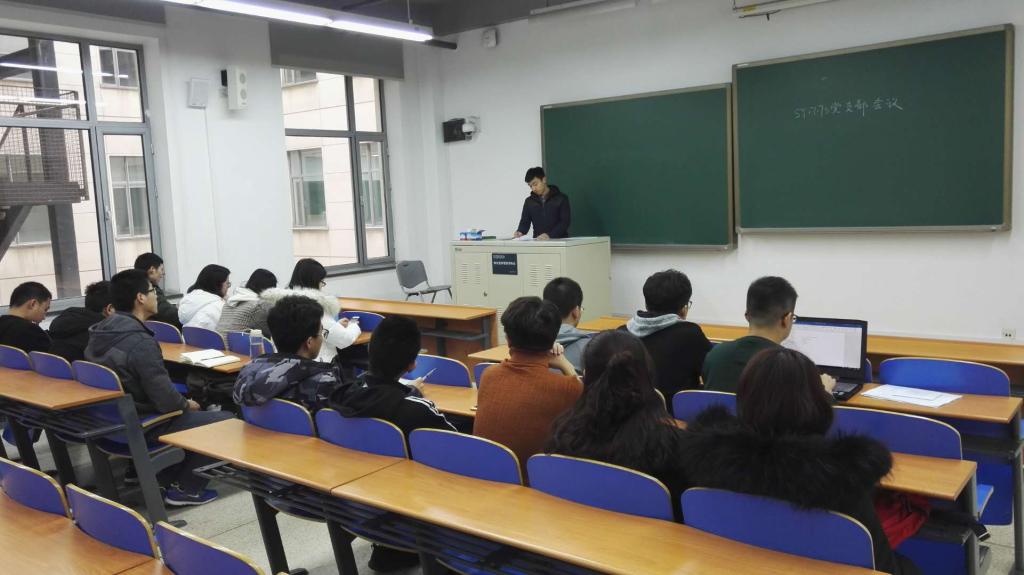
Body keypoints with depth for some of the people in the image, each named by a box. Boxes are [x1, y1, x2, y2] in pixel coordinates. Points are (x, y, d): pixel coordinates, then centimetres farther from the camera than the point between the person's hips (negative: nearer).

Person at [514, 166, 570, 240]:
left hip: (558, 240, -3)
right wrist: (520, 232, -10)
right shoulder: (529, 201, 14)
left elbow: (565, 222, -6)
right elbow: (525, 222, 14)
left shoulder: (561, 198, 2)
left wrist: (550, 235, -20)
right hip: (537, 243, 3)